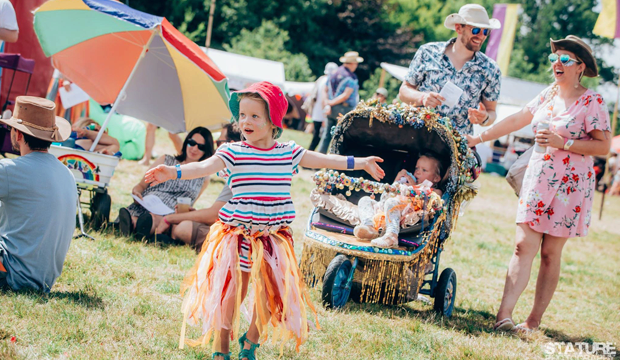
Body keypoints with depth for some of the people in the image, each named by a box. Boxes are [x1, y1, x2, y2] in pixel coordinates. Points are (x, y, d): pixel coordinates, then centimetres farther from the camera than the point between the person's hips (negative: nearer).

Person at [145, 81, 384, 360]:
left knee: (270, 297, 1)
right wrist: (174, 172, -38)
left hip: (272, 238, 2)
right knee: (229, 294, 1)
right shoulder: (232, 152, -7)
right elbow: (204, 166, -20)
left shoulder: (289, 153, 3)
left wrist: (360, 163, 13)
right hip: (236, 236, -2)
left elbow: (325, 160, 10)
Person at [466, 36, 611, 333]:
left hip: (570, 184, -5)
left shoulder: (592, 102, -7)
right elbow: (516, 120, 20)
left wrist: (563, 143, -18)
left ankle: (534, 320, 8)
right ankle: (504, 315, -11)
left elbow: (604, 146, -11)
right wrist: (478, 138, 21)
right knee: (524, 245, -5)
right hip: (538, 178, 5)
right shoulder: (548, 95, 11)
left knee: (550, 252, 1)